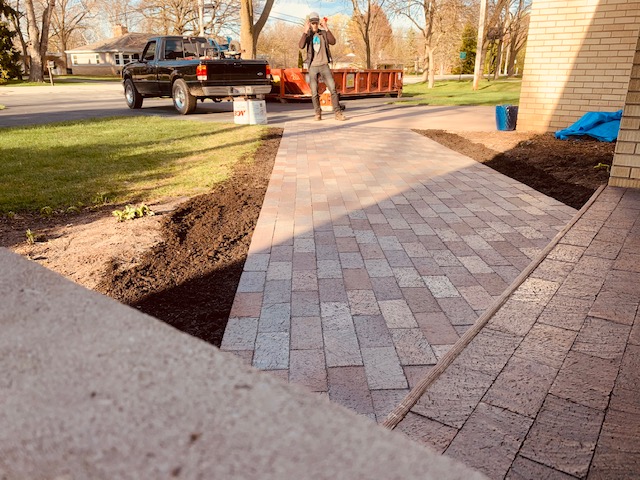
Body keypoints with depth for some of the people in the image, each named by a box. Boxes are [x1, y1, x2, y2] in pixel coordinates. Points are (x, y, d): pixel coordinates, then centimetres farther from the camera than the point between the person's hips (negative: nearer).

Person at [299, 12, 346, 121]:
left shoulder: (323, 33, 6)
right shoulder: (307, 35, 5)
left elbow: (333, 42, -11)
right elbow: (301, 46, -14)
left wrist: (326, 28, -18)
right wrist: (306, 31, -20)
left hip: (324, 65, 0)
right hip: (312, 67, 0)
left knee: (333, 89, -10)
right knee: (314, 93, 1)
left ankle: (337, 113, -8)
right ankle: (318, 114, 12)